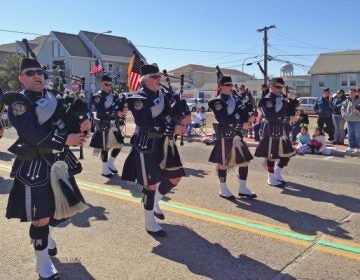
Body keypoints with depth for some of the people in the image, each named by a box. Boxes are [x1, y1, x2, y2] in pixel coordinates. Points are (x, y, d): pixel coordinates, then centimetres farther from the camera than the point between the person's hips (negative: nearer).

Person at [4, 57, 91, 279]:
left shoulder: (54, 99, 10)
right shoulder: (18, 103, -11)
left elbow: (68, 124, 10)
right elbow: (33, 134, -24)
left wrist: (83, 126, -12)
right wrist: (65, 140, -24)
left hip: (59, 162, 7)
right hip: (35, 167, -7)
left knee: (55, 207, 21)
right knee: (40, 217, 1)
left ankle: (45, 238, 50)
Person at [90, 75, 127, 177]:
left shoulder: (114, 95, 10)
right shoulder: (97, 97, -9)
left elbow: (119, 108, 6)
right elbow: (101, 113, -20)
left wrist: (123, 110, -18)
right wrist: (116, 114, -27)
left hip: (115, 125, 6)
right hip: (104, 126, -6)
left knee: (119, 145, 11)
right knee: (105, 148, 2)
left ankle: (110, 163, 29)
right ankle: (105, 169, 15)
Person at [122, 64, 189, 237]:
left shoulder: (161, 96, 12)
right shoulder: (138, 99, -12)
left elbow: (168, 116, 7)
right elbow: (146, 124, -23)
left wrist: (180, 121, -15)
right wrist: (172, 129, -24)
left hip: (164, 143, 8)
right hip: (148, 146, -8)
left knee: (176, 177, 12)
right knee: (151, 184, 0)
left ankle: (154, 203, 35)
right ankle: (150, 223, 16)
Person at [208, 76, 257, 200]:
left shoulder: (235, 99, 13)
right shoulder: (218, 102, -10)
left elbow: (242, 112, 7)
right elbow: (225, 120, -20)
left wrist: (248, 118, -15)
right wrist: (241, 125, -18)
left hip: (237, 135, 8)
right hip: (225, 137, -8)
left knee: (244, 161, 10)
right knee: (223, 163, 4)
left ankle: (243, 189, 22)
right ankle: (223, 190, 18)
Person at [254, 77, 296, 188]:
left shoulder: (282, 98, 15)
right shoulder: (267, 100, -12)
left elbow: (289, 110, 16)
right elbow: (271, 117, -22)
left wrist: (291, 115, -7)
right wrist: (287, 118, -16)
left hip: (283, 131, 9)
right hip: (272, 131, -8)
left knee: (287, 154, 13)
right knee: (271, 156, 2)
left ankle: (277, 174, 29)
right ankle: (271, 179, 15)